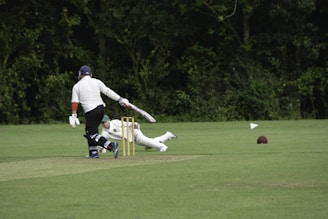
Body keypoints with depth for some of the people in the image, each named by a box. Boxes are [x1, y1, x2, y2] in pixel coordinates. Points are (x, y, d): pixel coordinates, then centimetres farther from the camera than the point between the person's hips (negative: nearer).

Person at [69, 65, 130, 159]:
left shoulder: (77, 86, 1)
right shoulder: (96, 82, 7)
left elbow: (75, 102, -4)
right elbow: (108, 91, -1)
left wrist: (74, 115, -5)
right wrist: (120, 99, -1)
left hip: (90, 111, -5)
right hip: (101, 108, 5)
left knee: (93, 134, -4)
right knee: (90, 131, 21)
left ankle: (111, 145, -23)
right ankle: (93, 152, 17)